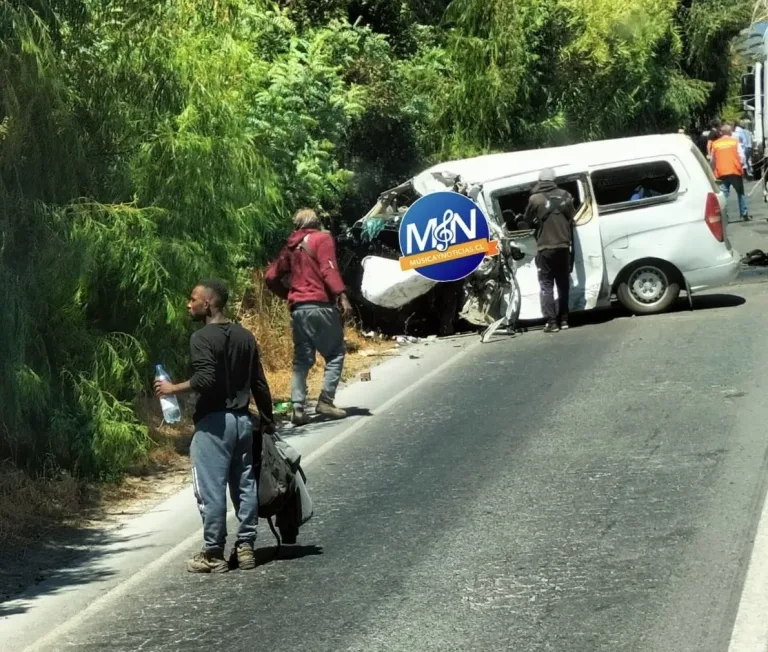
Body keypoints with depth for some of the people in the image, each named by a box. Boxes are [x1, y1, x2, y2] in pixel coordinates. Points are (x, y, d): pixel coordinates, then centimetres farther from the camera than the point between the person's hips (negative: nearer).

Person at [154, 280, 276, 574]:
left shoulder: (202, 338, -11)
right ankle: (246, 546, 15)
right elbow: (259, 384, 11)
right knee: (245, 484, 11)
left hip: (214, 421, -7)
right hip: (242, 418, 7)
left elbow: (205, 379, -24)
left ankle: (213, 554, 1)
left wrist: (173, 388, -11)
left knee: (211, 488, -2)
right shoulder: (245, 336, 10)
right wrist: (268, 420, 18)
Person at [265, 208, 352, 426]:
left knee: (301, 360, 7)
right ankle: (326, 401, -7)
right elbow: (328, 269, -12)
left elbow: (271, 277, 16)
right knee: (335, 353, 4)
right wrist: (342, 295, -18)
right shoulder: (322, 238, 3)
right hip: (320, 305, -5)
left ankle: (298, 407, -4)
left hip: (297, 308, 5)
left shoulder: (290, 247, 19)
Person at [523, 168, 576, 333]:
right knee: (563, 284, 13)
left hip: (545, 247, -4)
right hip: (563, 246, 4)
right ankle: (563, 320, 14)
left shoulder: (535, 199, -8)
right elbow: (572, 218, 11)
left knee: (547, 286, 0)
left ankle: (551, 322, -6)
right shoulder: (565, 196, 3)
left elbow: (528, 220, 4)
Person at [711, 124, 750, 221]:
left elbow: (713, 160, 13)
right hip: (735, 172, -1)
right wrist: (741, 166, 12)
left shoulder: (715, 144, 8)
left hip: (721, 173, 1)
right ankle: (744, 213, 12)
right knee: (741, 193, 14)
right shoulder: (735, 141, 2)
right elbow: (741, 156, -3)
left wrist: (714, 171, 22)